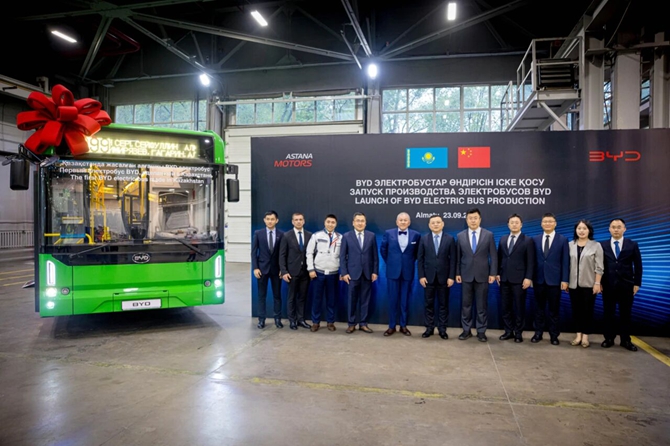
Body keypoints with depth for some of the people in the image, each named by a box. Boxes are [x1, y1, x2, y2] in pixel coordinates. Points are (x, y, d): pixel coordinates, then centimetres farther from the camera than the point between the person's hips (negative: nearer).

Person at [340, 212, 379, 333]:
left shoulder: (371, 236, 5)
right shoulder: (346, 236, 1)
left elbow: (375, 255, 4)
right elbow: (342, 256, 0)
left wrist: (375, 271, -1)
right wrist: (344, 272, -7)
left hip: (367, 273, 1)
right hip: (353, 273, -1)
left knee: (365, 300, 7)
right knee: (352, 300, 5)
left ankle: (363, 324, 16)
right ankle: (351, 324, 16)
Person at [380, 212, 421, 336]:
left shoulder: (416, 235, -1)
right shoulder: (388, 233, -1)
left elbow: (417, 252, 12)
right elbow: (383, 250, 11)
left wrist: (410, 262, 10)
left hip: (408, 271, 0)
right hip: (393, 271, 0)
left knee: (405, 300, 7)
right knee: (393, 299, 4)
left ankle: (403, 326, 18)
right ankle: (392, 326, 13)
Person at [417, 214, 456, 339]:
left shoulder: (450, 239, 0)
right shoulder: (424, 239, 3)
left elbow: (453, 259, -1)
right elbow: (420, 259, 2)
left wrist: (451, 277, -8)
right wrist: (421, 276, -5)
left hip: (444, 277, -1)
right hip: (429, 277, 1)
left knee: (443, 304, 6)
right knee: (429, 304, 6)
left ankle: (442, 329, 15)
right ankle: (429, 328, 15)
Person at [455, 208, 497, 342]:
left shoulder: (489, 235, 0)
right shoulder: (460, 236, 4)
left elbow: (493, 256, 0)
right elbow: (458, 257, 6)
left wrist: (493, 273, -5)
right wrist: (457, 273, 2)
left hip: (482, 275, -1)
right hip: (466, 275, 1)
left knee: (482, 305, 5)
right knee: (466, 304, 7)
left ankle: (481, 331, 14)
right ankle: (466, 330, 16)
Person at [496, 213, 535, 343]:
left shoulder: (528, 240, -2)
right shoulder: (503, 239, 12)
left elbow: (531, 261, -6)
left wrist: (528, 278, -13)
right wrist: (497, 273, 5)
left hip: (519, 279, -4)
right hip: (504, 279, 4)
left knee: (519, 307, 4)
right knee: (506, 307, 8)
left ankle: (518, 333, 14)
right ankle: (508, 331, 17)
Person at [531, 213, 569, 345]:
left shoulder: (563, 240, 0)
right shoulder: (535, 239, 6)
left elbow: (565, 262, -3)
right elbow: (532, 260, 5)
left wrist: (565, 280, -8)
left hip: (554, 279, -2)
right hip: (538, 279, 2)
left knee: (554, 309, 6)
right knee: (539, 308, 10)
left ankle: (554, 335, 16)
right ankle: (538, 333, 19)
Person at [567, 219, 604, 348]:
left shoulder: (596, 245, -1)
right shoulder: (570, 245, 4)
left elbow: (599, 267, -4)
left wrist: (597, 283, -9)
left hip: (589, 284, -2)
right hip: (574, 284, 2)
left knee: (587, 310, 4)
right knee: (576, 310, 7)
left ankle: (585, 336, 14)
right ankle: (578, 335, 17)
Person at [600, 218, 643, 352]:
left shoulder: (632, 245, 3)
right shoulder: (602, 245, 2)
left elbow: (638, 265, 3)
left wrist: (637, 283, -2)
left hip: (626, 285, 0)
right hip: (608, 285, 0)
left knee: (625, 313, 7)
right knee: (608, 313, 6)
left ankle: (625, 340, 17)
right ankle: (609, 338, 16)